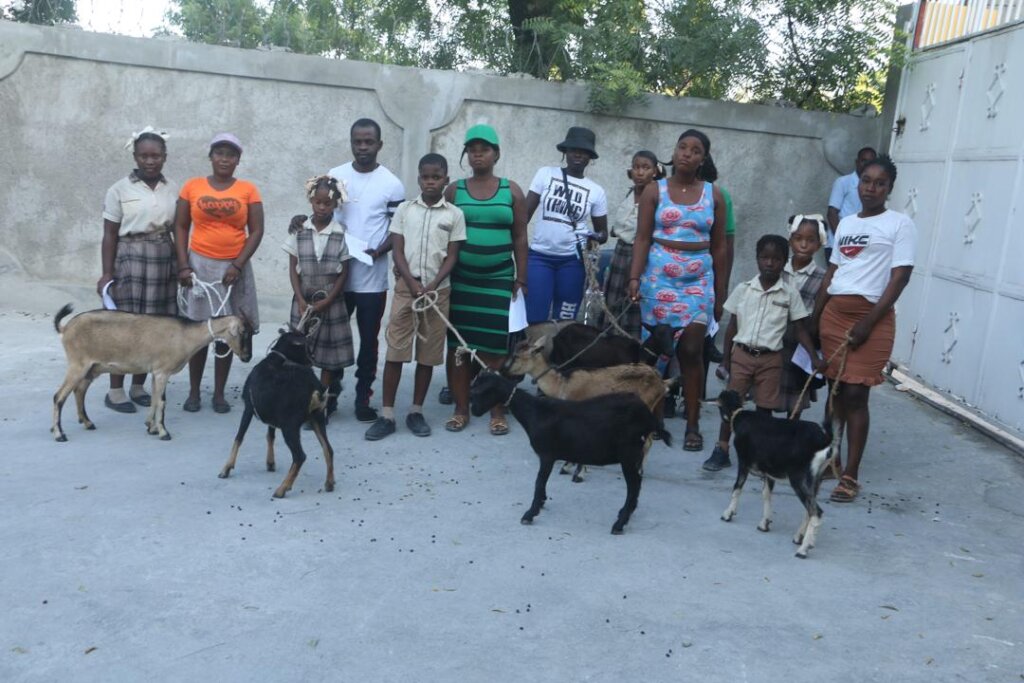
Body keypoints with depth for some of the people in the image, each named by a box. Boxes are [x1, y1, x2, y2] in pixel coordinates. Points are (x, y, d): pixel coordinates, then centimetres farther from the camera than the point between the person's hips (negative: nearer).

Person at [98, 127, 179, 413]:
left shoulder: (173, 190, 7)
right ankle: (115, 390, 6)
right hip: (130, 259, -3)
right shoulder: (120, 190, -2)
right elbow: (110, 235, -2)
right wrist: (107, 273, -7)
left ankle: (138, 386, 18)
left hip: (163, 260, 4)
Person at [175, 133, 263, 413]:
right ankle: (194, 392, 15)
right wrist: (183, 265, -6)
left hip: (233, 268, 0)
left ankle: (219, 393, 16)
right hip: (200, 265, 0)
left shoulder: (248, 190, 1)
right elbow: (180, 227, 3)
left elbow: (256, 231, -1)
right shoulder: (192, 186, 3)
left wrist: (238, 265, -10)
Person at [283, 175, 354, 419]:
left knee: (328, 353, 3)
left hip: (331, 302, -1)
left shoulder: (342, 234, -4)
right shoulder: (299, 231, -1)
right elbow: (293, 269, 1)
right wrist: (301, 300, -9)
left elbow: (343, 273, -3)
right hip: (303, 301, 1)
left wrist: (327, 301, -10)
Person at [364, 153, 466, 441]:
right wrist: (413, 284, -11)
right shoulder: (404, 209, 4)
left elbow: (452, 257, 0)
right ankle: (387, 415, 2)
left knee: (428, 354, 5)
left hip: (438, 291, 0)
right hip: (405, 288, 0)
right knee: (395, 351, -3)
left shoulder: (454, 214, 2)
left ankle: (416, 412, 16)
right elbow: (397, 251, 1)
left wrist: (431, 286, -12)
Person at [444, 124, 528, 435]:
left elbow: (520, 238, 5)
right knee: (458, 345, 2)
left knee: (495, 346, -2)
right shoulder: (454, 190, 5)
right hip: (460, 280, 1)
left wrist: (521, 279, 0)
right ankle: (461, 409, 12)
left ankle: (498, 412, 8)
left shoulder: (511, 191, 5)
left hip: (498, 280, -1)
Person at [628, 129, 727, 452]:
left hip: (698, 279, 1)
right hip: (659, 276, -1)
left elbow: (719, 247, 9)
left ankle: (692, 424, 4)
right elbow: (642, 238, -2)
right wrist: (634, 278, -14)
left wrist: (720, 294, 7)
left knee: (691, 351, -2)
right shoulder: (654, 190, 2)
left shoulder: (714, 195, 7)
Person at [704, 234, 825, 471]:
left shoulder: (790, 293, -1)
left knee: (765, 407, 6)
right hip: (741, 354, 1)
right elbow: (733, 325, 7)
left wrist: (814, 358, -9)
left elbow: (800, 329, 1)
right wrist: (726, 357, 6)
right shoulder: (744, 289, 1)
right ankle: (721, 450, 11)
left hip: (770, 358, -1)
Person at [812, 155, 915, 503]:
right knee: (835, 389, 10)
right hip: (834, 313, 5)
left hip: (872, 316, -5)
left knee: (856, 394, -7)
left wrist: (868, 323, -15)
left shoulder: (900, 224, -2)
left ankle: (851, 475, -3)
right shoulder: (846, 223, 16)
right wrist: (814, 317, 12)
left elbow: (900, 278, -9)